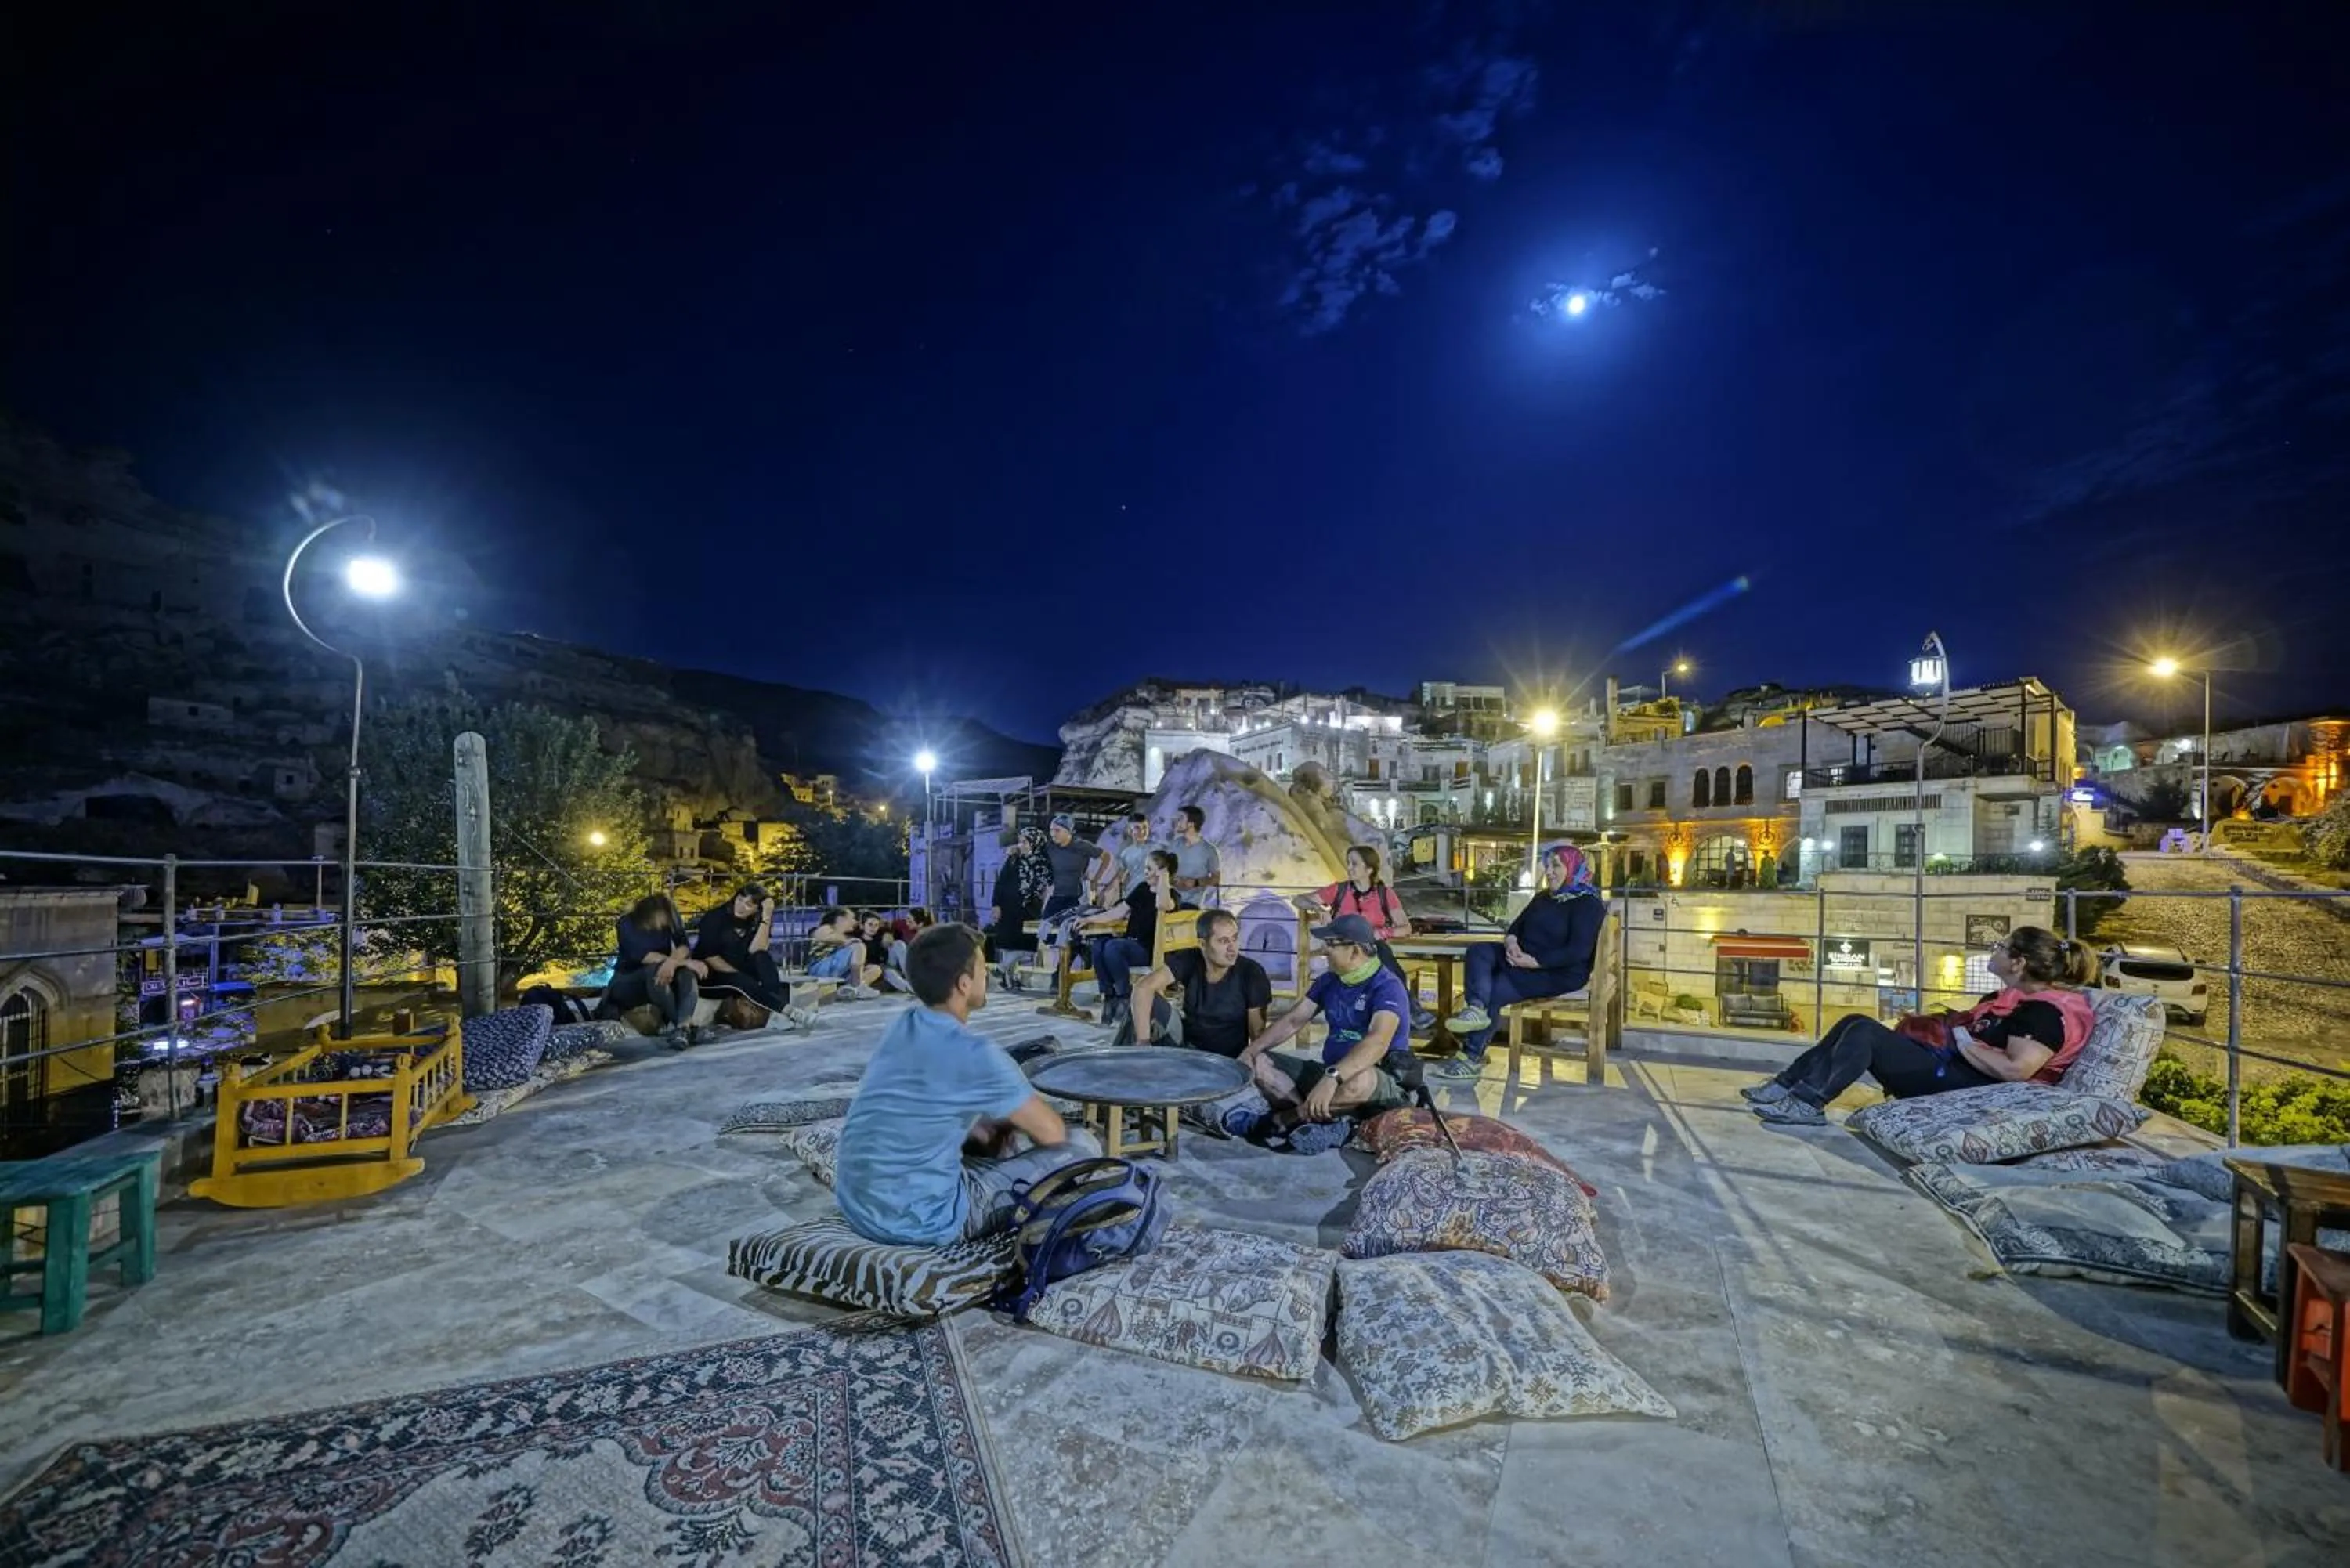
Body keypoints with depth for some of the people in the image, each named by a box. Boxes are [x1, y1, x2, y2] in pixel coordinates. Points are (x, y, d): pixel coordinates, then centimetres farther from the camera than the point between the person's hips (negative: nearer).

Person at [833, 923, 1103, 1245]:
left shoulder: (902, 1026, 4)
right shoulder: (974, 1053, -20)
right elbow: (1051, 1133, -7)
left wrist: (997, 1129, 11)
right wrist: (1011, 1126, 13)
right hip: (919, 1223, -9)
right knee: (1082, 1147, -3)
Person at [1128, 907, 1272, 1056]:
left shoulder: (1252, 973, -17)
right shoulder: (1189, 960, -15)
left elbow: (1258, 1030, -11)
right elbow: (1144, 987, -28)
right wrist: (1143, 1042, -38)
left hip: (1229, 1059, 0)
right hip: (1186, 1045, 0)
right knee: (1151, 1001, -20)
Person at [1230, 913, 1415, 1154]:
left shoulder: (1387, 987, -17)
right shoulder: (1328, 981, 7)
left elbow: (1378, 1041, -34)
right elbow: (1293, 1021, 11)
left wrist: (1332, 1078, -48)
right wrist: (1252, 1049, -4)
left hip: (1380, 1082, -7)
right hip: (1332, 1074, 7)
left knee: (1360, 1080, -42)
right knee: (1259, 1063, -6)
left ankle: (1274, 1122, -21)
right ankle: (1331, 1122, -24)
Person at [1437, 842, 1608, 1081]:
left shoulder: (1588, 904, -9)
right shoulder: (1543, 897, 17)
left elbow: (1578, 952, -20)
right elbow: (1517, 925, 14)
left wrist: (1534, 962, -26)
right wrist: (1511, 941, -11)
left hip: (1561, 972, -8)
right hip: (1524, 959, 8)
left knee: (1494, 991, -23)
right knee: (1479, 951, -16)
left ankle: (1472, 1059, -16)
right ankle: (1476, 1009, -39)